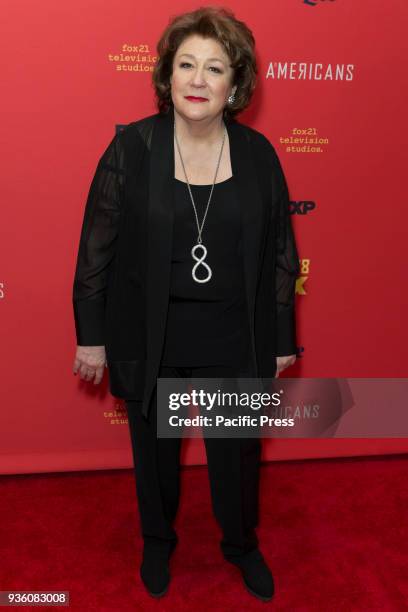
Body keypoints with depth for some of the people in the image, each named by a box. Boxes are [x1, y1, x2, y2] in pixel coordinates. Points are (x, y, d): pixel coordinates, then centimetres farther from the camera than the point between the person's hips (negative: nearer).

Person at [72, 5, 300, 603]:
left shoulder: (258, 153, -4)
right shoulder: (131, 147, -9)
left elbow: (281, 253, 2)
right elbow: (96, 246, -4)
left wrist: (281, 338, 4)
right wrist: (91, 335, -3)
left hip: (233, 338, 1)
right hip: (149, 337, 0)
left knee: (238, 451, 17)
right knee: (155, 448, 20)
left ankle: (242, 544, 48)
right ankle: (157, 542, 50)